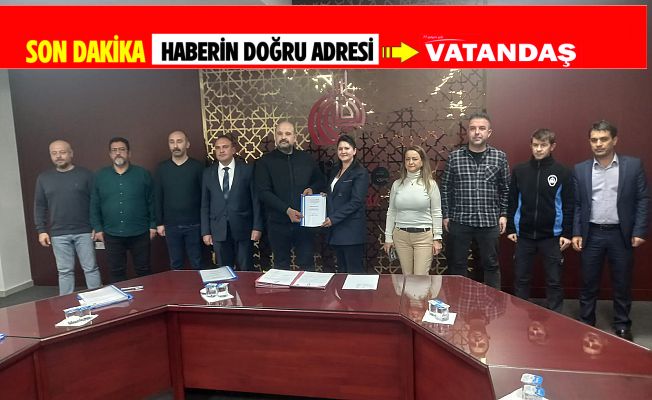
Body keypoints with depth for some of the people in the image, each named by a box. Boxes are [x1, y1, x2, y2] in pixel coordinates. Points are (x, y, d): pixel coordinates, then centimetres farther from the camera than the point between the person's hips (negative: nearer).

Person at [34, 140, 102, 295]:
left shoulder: (85, 174, -1)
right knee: (65, 271, 9)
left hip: (84, 232, -2)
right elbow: (40, 206, 10)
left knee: (91, 268, 4)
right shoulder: (43, 178, 8)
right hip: (58, 234, 2)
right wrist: (41, 230, 4)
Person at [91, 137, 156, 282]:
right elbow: (94, 205, 6)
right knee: (117, 272, 12)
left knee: (143, 270, 9)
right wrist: (98, 228, 2)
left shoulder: (143, 174, 0)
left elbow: (151, 201, 1)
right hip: (112, 235, 2)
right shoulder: (100, 176, 4)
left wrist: (153, 225, -1)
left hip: (139, 233, -1)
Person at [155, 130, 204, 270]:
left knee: (196, 263, 8)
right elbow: (158, 197, 5)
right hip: (171, 225, 2)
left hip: (194, 224, -2)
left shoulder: (197, 166, -3)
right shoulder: (162, 168, 3)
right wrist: (159, 223, 2)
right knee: (175, 264, 12)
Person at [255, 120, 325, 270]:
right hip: (278, 223, -1)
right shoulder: (265, 162, -2)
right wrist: (287, 210, -20)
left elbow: (320, 181, 18)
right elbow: (264, 192, -10)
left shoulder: (306, 158, 7)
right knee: (281, 265, 12)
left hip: (304, 221, 1)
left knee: (307, 264, 4)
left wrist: (312, 189, -6)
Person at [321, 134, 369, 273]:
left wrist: (333, 218, -16)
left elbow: (356, 201, -15)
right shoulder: (336, 171, 17)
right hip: (336, 230, 8)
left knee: (354, 272, -3)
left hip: (352, 230, -8)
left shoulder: (360, 173, -7)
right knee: (341, 271, 13)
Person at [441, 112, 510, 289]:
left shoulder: (500, 157, 2)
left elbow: (505, 189, 8)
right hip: (459, 221, 0)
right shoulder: (454, 157, 1)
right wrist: (446, 215, 2)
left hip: (489, 221, 0)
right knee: (457, 264, 9)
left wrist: (503, 214, 3)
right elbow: (446, 188, 4)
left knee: (491, 265, 10)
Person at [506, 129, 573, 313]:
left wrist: (567, 233, -5)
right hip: (523, 235, 2)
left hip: (552, 236, -1)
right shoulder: (519, 171, 2)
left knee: (554, 281, 8)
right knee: (521, 279, 10)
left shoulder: (563, 173, -3)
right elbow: (512, 202, 4)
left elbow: (569, 205, -2)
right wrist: (510, 228, 2)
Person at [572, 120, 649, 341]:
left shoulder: (633, 165, -1)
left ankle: (622, 326, 27)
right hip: (591, 234, 1)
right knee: (588, 283, 9)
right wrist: (576, 233, -2)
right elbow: (576, 204, 4)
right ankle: (586, 323, 23)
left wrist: (639, 231, -8)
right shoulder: (580, 169, 3)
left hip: (621, 234, -1)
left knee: (622, 283, 11)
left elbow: (642, 200, -2)